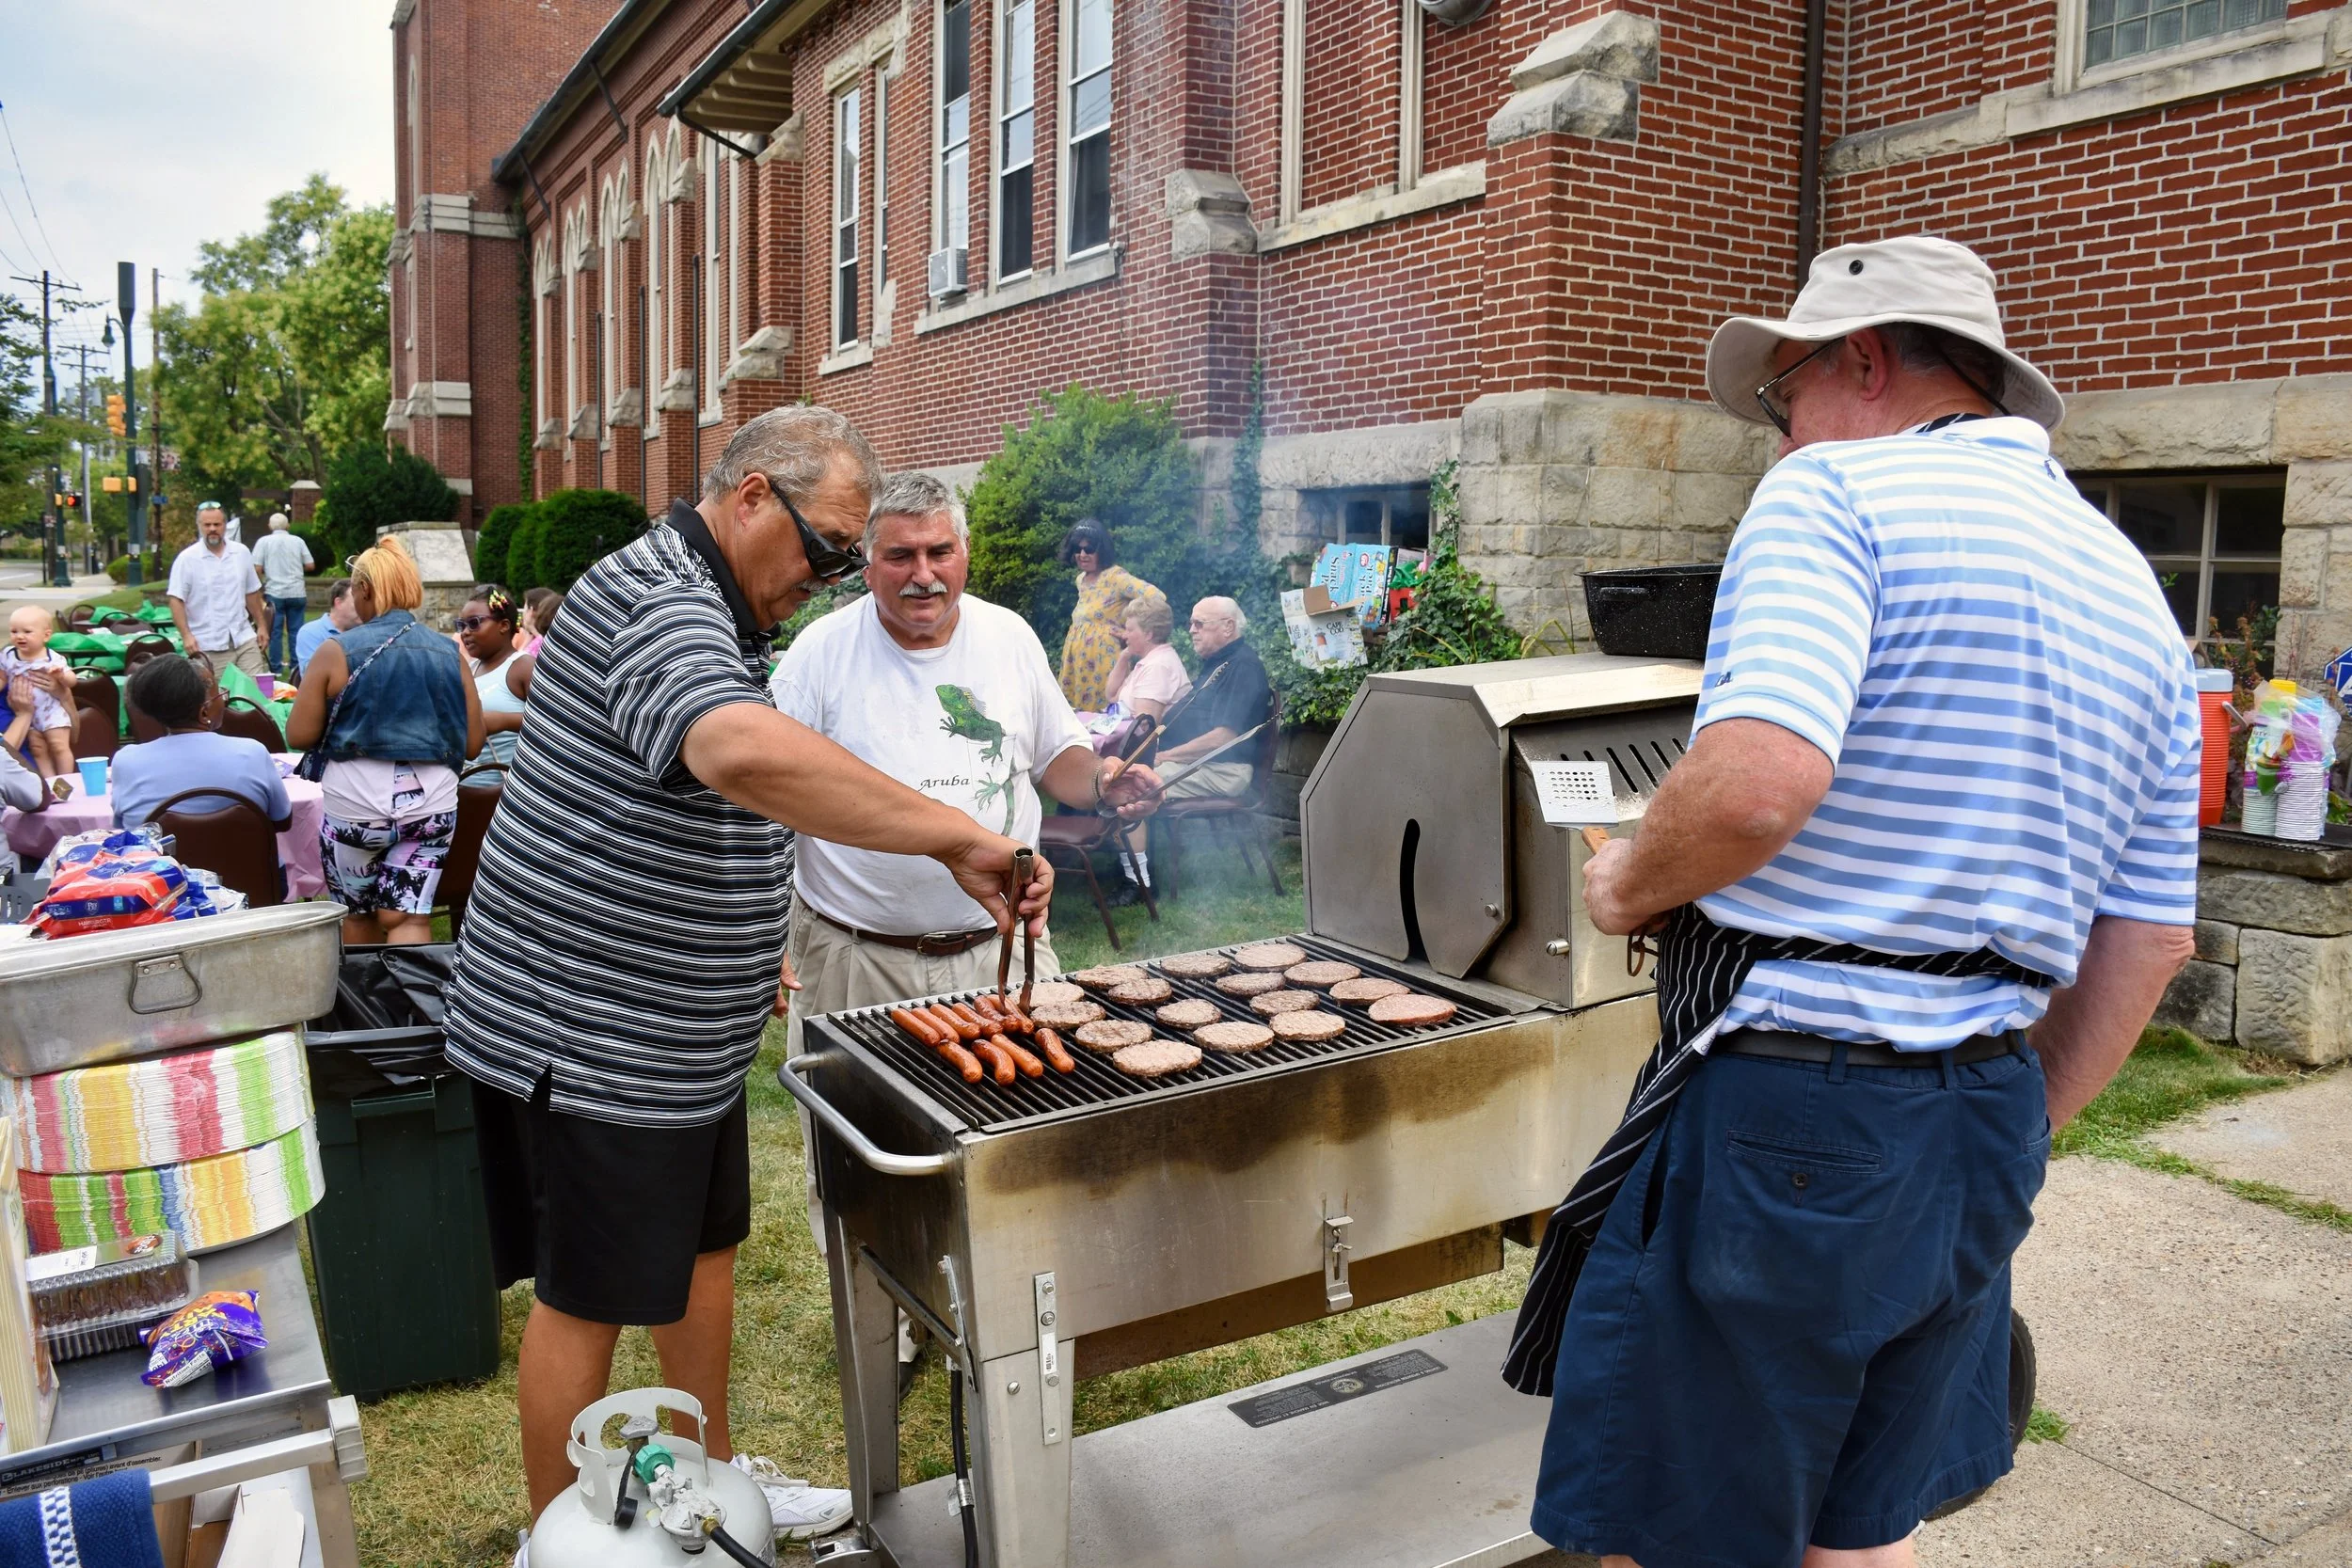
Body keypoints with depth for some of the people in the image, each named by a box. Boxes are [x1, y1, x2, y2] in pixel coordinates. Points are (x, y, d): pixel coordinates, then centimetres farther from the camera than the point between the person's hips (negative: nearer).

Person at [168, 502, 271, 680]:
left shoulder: (242, 553, 9)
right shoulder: (186, 559, -4)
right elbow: (176, 600, -6)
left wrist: (262, 626, 14)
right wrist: (186, 635, -16)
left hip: (244, 639, 3)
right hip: (209, 647, -3)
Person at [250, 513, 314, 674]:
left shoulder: (264, 541, -1)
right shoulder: (298, 541, 3)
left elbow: (257, 568, -7)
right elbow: (310, 566, 4)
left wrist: (261, 588, 9)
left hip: (274, 593, -1)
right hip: (296, 593, 1)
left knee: (275, 631, 3)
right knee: (296, 630, 6)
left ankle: (276, 668, 5)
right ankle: (296, 666, 8)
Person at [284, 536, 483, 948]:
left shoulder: (336, 652, -5)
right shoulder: (449, 654, 1)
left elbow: (299, 735, -5)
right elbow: (472, 742, 3)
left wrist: (345, 726, 14)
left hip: (354, 804, -1)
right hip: (432, 803, 1)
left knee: (358, 914, 19)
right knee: (408, 919, 2)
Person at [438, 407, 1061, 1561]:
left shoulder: (709, 608, 13)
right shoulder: (658, 601, -23)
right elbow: (746, 753, -45)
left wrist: (747, 939, 20)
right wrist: (958, 839, -43)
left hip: (678, 1027, 10)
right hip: (591, 1033, -10)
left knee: (704, 1248, 21)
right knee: (589, 1297, 4)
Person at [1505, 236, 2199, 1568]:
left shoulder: (1838, 488, -8)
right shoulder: (2135, 590, 16)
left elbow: (1757, 780, -27)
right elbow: (2151, 946, 15)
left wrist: (1628, 886, -7)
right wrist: (2013, 1138, 23)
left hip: (1784, 1103, -8)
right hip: (1984, 1124, 9)